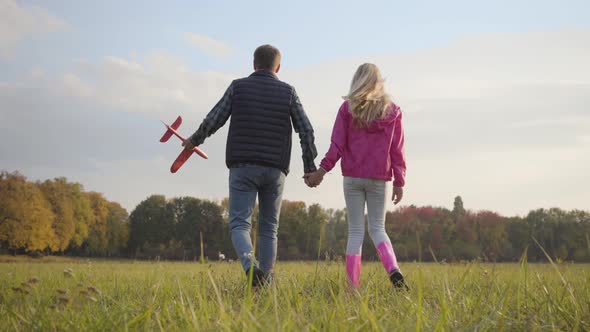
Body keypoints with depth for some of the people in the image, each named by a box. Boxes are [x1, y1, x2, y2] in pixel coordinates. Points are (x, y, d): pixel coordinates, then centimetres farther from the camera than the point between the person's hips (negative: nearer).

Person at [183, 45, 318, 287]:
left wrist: (194, 140, 20)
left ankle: (250, 265, -28)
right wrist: (310, 167, 9)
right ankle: (265, 283, 10)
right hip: (275, 169, 2)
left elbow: (212, 121, 2)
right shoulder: (288, 92, 5)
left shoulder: (238, 87, 2)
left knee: (239, 224, -1)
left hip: (243, 167, -1)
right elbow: (306, 131, 2)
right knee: (269, 227, 13)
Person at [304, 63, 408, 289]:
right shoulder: (392, 110, 4)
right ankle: (393, 270, -16)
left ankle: (353, 286, 1)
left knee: (355, 231, 6)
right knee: (377, 228, 10)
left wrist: (322, 170, -1)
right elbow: (397, 149, 2)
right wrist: (399, 182, 4)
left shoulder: (348, 108, 1)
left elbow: (338, 144, -5)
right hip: (379, 178, 1)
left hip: (353, 177, -1)